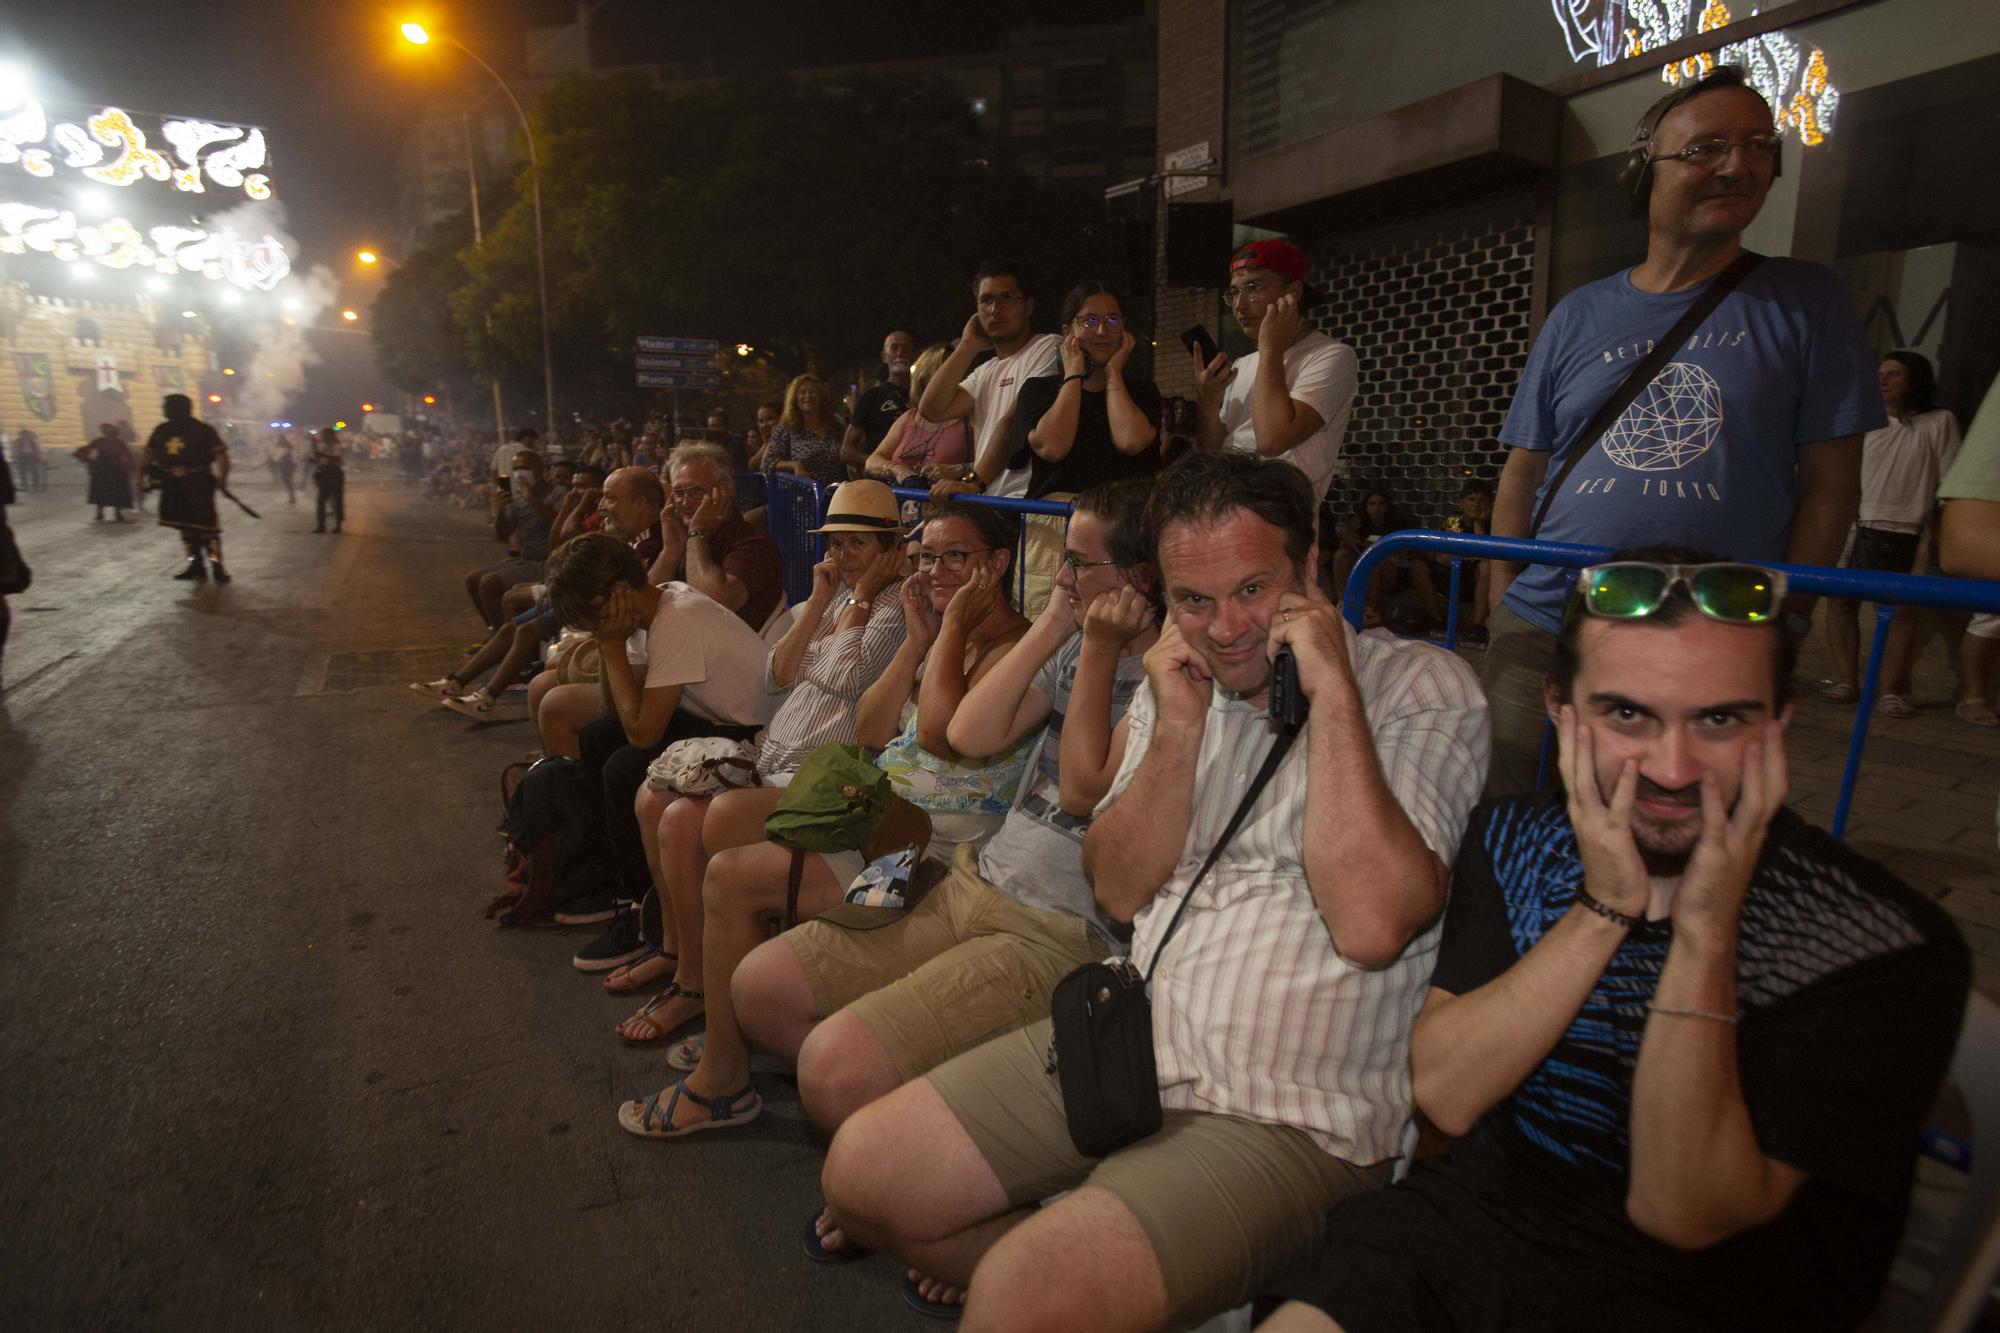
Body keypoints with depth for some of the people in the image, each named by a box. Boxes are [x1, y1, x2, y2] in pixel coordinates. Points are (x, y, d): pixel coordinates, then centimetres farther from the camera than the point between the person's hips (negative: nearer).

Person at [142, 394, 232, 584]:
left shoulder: (203, 430, -7)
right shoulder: (162, 430, 11)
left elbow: (221, 454, -13)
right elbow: (150, 454, 18)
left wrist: (222, 478, -25)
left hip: (198, 484, -7)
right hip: (173, 484, 7)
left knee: (206, 525, -10)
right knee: (185, 526, 10)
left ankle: (217, 565, -7)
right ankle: (196, 565, 17)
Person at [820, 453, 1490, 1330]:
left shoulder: (1421, 689, -8)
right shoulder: (1177, 684, 9)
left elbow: (1370, 923, -21)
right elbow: (1120, 889, 4)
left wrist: (1331, 689, -21)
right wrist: (1176, 729, -9)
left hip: (1286, 1118, -6)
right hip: (1127, 1038, 6)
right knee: (862, 1174, 2)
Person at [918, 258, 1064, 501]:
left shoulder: (1049, 348, 2)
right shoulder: (986, 372, 25)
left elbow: (1016, 421, -12)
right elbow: (932, 410, 10)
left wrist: (974, 481, -20)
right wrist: (968, 346, 13)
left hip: (1025, 494, -7)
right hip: (987, 499, 7)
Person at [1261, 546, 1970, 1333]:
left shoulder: (1891, 949, -14)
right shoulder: (1513, 839, -5)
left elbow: (1678, 1214, -16)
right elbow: (1445, 1098, -13)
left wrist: (1706, 934, -25)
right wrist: (1604, 911, -21)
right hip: (1467, 1231, 2)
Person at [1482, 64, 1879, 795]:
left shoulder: (1806, 303, 5)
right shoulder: (1579, 315, 9)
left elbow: (1830, 483, 3)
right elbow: (1522, 474, 9)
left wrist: (1785, 622, -3)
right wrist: (1504, 611, 1)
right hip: (1542, 633, 1)